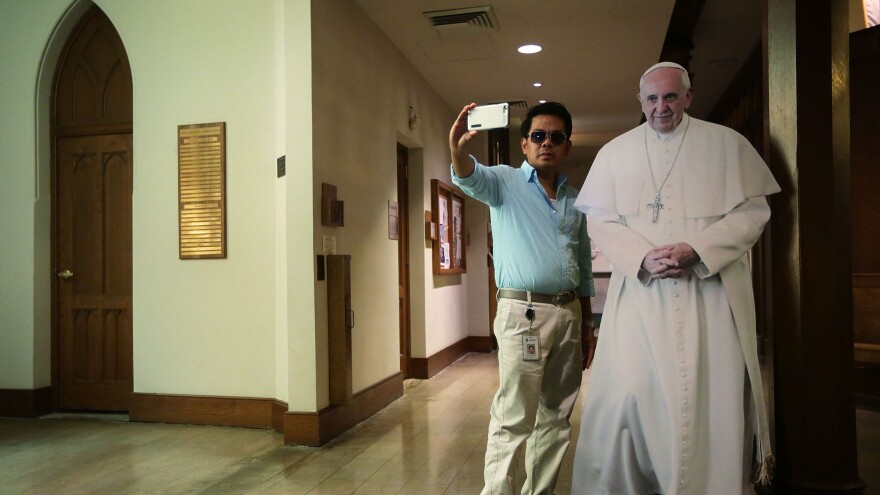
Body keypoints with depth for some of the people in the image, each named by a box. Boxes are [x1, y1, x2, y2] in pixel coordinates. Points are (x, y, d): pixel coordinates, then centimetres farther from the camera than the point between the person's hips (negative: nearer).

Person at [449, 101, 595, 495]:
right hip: (523, 312, -5)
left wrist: (586, 325, 15)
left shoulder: (574, 199, 14)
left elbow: (584, 268, 18)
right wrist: (458, 152, -46)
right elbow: (471, 178, -23)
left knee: (556, 415, 12)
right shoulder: (505, 182, 0)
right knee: (514, 418, -5)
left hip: (569, 312, 6)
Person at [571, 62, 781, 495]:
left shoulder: (727, 144, 7)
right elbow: (600, 220, 6)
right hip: (639, 293, 1)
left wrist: (696, 250, -13)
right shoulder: (615, 152, 11)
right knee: (627, 395, -3)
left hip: (712, 294, 0)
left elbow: (753, 212, 3)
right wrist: (642, 258, -12)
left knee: (715, 397, 1)